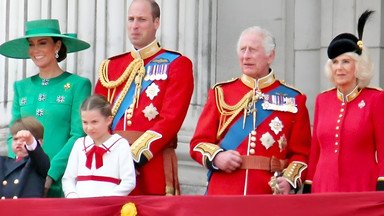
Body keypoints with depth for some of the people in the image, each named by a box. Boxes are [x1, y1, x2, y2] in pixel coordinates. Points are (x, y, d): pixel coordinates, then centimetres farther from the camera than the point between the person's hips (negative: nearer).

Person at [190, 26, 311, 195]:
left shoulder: (293, 100, 9)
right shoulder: (221, 93, 13)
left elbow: (301, 152, 6)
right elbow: (199, 142, 12)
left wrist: (288, 180, -12)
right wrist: (216, 157, -9)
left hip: (270, 194, 0)